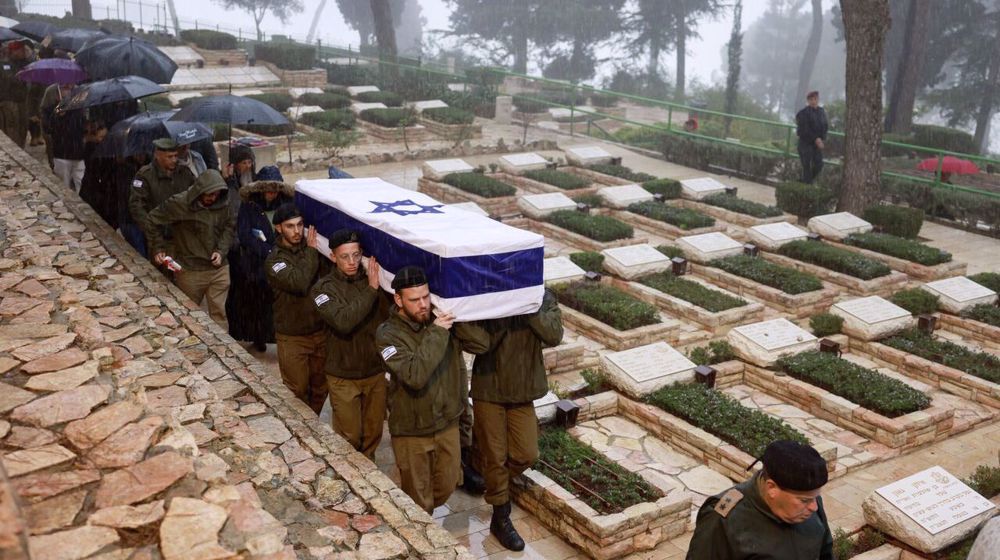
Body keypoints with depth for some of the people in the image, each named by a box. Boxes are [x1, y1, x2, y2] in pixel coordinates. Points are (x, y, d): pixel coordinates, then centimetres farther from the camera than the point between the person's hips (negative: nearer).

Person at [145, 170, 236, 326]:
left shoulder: (223, 204, -7)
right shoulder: (179, 203, -14)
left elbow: (230, 227, 8)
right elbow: (152, 220, -3)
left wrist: (221, 250, -6)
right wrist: (158, 248, -1)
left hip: (219, 269, 2)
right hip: (190, 271, -2)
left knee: (219, 313, 5)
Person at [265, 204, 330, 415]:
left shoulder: (311, 248, 3)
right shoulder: (274, 260, -11)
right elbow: (299, 283, -29)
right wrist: (311, 252, -19)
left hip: (321, 331, 4)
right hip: (292, 338, -4)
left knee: (320, 387, 15)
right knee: (297, 391, 4)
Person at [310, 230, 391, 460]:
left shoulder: (374, 279, -3)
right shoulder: (324, 288, -11)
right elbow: (343, 322, -28)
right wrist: (371, 289, -26)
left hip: (375, 372, 3)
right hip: (343, 377, -3)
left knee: (373, 433, 16)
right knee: (349, 436, 6)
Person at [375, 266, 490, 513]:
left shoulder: (441, 321, -6)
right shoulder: (388, 334, -20)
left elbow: (482, 344, -13)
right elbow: (414, 376, -34)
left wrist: (454, 317, -22)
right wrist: (436, 334, -33)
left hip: (448, 423, 5)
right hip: (412, 431, -5)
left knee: (447, 485, 23)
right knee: (418, 500, 12)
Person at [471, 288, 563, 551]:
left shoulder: (543, 298, -4)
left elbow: (554, 336, -19)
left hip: (523, 391, 3)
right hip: (489, 389, -3)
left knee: (526, 455, 6)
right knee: (495, 457, 6)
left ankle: (493, 480, 36)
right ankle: (501, 519, 22)